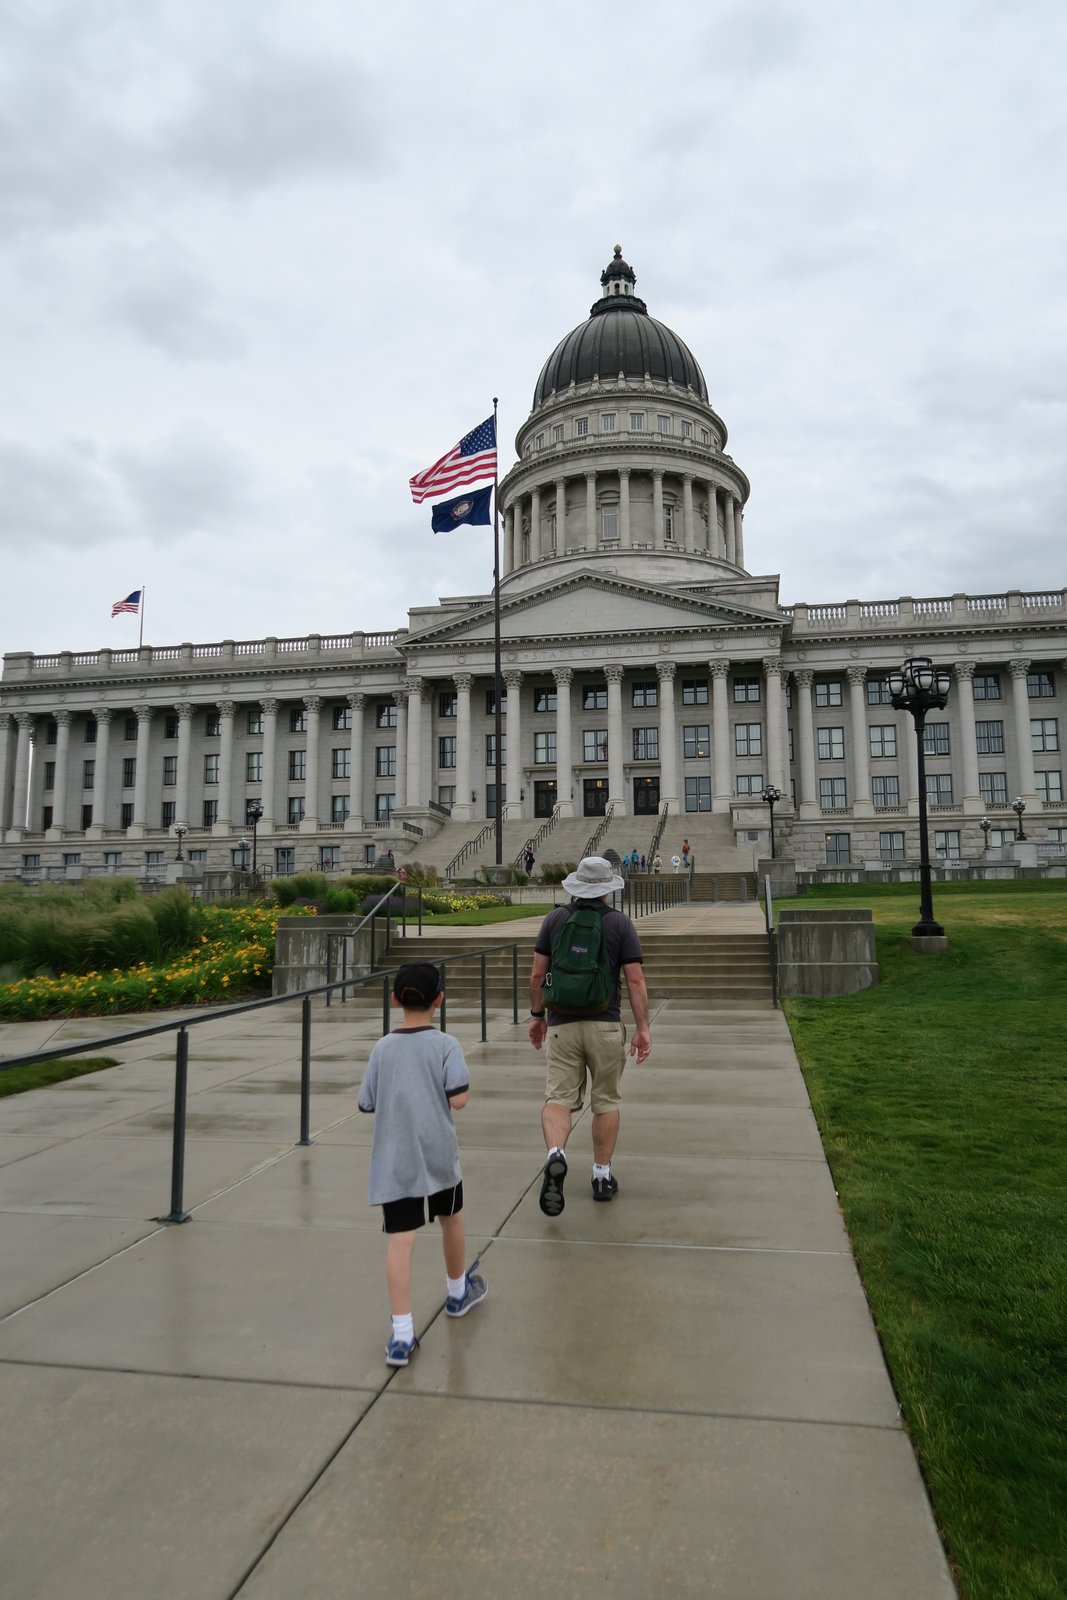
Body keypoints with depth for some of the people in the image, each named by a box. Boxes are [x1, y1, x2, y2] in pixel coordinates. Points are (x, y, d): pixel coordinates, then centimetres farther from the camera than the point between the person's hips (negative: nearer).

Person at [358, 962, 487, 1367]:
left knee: (400, 1240, 0)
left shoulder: (382, 1048, 0)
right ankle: (457, 1292, 44)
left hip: (393, 1162, 1)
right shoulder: (446, 1045, -9)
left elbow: (367, 1104, 4)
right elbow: (459, 1099, -17)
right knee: (451, 1219, 23)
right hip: (438, 1155, -1)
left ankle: (402, 1335, -4)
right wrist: (438, 1092, 5)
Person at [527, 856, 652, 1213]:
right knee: (606, 1101, 14)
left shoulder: (555, 918, 2)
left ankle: (555, 1154, -26)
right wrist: (642, 1027, -1)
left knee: (558, 1097, 0)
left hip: (561, 1024, 1)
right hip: (605, 1025, 0)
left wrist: (537, 1015, 14)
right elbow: (635, 981, -6)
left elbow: (537, 975, 3)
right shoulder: (620, 923, -2)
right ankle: (602, 1174, 19)